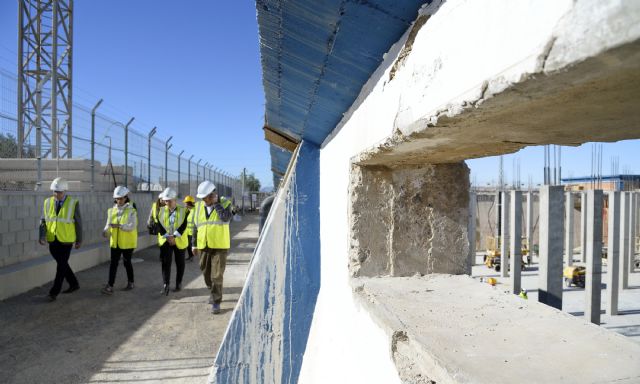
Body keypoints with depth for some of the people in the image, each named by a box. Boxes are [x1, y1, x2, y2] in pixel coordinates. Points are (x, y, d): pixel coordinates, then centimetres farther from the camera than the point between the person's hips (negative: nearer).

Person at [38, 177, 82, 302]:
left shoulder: (73, 203, -8)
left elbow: (78, 222, -2)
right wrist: (42, 237, -14)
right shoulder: (47, 202, 1)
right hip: (52, 240, 4)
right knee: (62, 264, 16)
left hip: (66, 241, -4)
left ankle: (54, 292, 9)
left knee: (61, 266, -1)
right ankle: (74, 284, 33)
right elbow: (43, 221, 1)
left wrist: (79, 240, 1)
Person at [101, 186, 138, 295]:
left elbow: (132, 226, -20)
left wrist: (119, 225, -34)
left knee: (127, 262, 8)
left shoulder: (131, 211, -9)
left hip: (127, 242, -3)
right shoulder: (112, 210, 5)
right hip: (115, 242, 3)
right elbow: (108, 224, 5)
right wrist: (106, 230, -18)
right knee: (113, 263, -2)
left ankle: (130, 283, 27)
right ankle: (110, 286, -1)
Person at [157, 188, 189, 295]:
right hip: (165, 241, 1)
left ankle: (179, 284, 22)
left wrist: (174, 236, -20)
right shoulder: (161, 211, 4)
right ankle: (166, 285, -11)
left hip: (179, 241, -1)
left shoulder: (183, 210, -2)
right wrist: (167, 237, -15)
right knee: (165, 262, -9)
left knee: (180, 263, 8)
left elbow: (183, 226, -11)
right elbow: (160, 226, -3)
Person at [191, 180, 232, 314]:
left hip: (220, 246, -5)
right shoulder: (199, 206, 5)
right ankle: (215, 293, 39)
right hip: (203, 247, 5)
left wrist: (216, 203, -20)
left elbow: (226, 218, -27)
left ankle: (216, 302, 7)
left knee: (217, 275, -6)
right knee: (206, 273, 15)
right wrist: (194, 245, 9)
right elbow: (195, 226, 11)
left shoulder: (225, 203, -7)